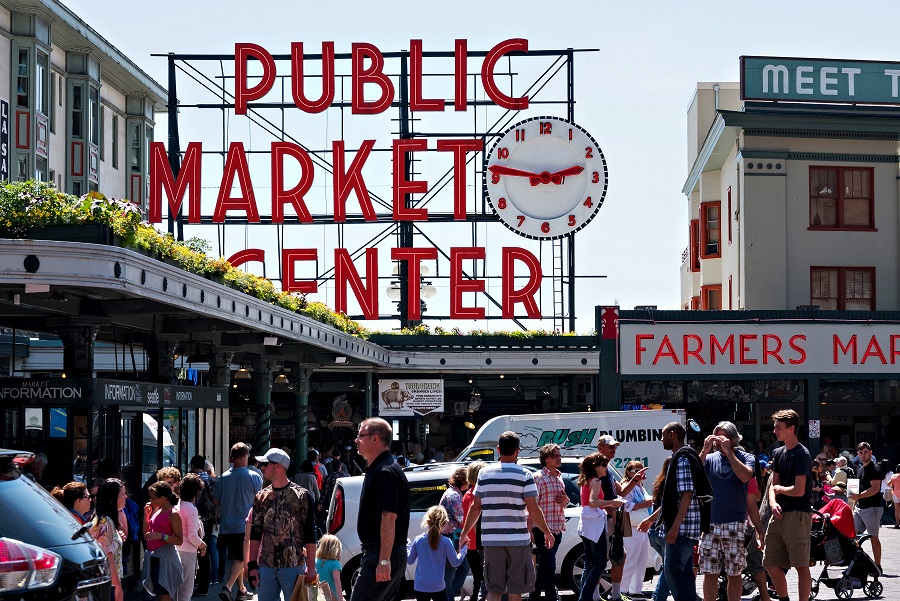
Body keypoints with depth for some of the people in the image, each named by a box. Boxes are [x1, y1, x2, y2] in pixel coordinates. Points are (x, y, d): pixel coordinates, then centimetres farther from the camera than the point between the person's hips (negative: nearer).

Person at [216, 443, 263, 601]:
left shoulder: (223, 477, 1)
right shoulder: (254, 477, -7)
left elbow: (217, 500, 7)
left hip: (226, 527, 4)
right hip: (245, 525, -4)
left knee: (236, 558, 16)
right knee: (240, 558, -3)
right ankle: (228, 587, -22)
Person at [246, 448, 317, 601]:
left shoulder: (302, 495, -3)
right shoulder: (261, 497, 11)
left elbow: (310, 536, -3)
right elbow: (255, 534, 12)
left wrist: (311, 567, -8)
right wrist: (252, 565, 5)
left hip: (293, 566, -4)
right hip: (266, 566, 4)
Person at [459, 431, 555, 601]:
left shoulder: (485, 473, 4)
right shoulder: (524, 475, -6)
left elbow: (476, 508, 7)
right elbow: (533, 510, -8)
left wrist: (465, 533, 19)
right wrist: (546, 532, 6)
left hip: (491, 540, 3)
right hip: (517, 539, -3)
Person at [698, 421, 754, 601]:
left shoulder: (746, 457, 4)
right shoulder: (710, 458, 10)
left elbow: (745, 476, -17)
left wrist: (728, 451, -14)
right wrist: (705, 451, -10)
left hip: (735, 523, -2)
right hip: (710, 523, 2)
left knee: (734, 573, 2)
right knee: (710, 573, 3)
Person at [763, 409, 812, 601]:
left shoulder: (801, 454, -11)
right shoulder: (779, 453, 15)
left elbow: (799, 490, -18)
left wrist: (779, 489, -1)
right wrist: (773, 502, -5)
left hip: (798, 514, -9)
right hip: (780, 514, 9)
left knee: (801, 565, -5)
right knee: (771, 564, 10)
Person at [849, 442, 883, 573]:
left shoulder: (874, 469, -10)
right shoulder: (860, 469, 17)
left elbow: (875, 489, -20)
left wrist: (859, 496, -26)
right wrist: (855, 502, 18)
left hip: (872, 508, -8)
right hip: (860, 507, 8)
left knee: (873, 537, -4)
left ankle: (877, 566, 1)